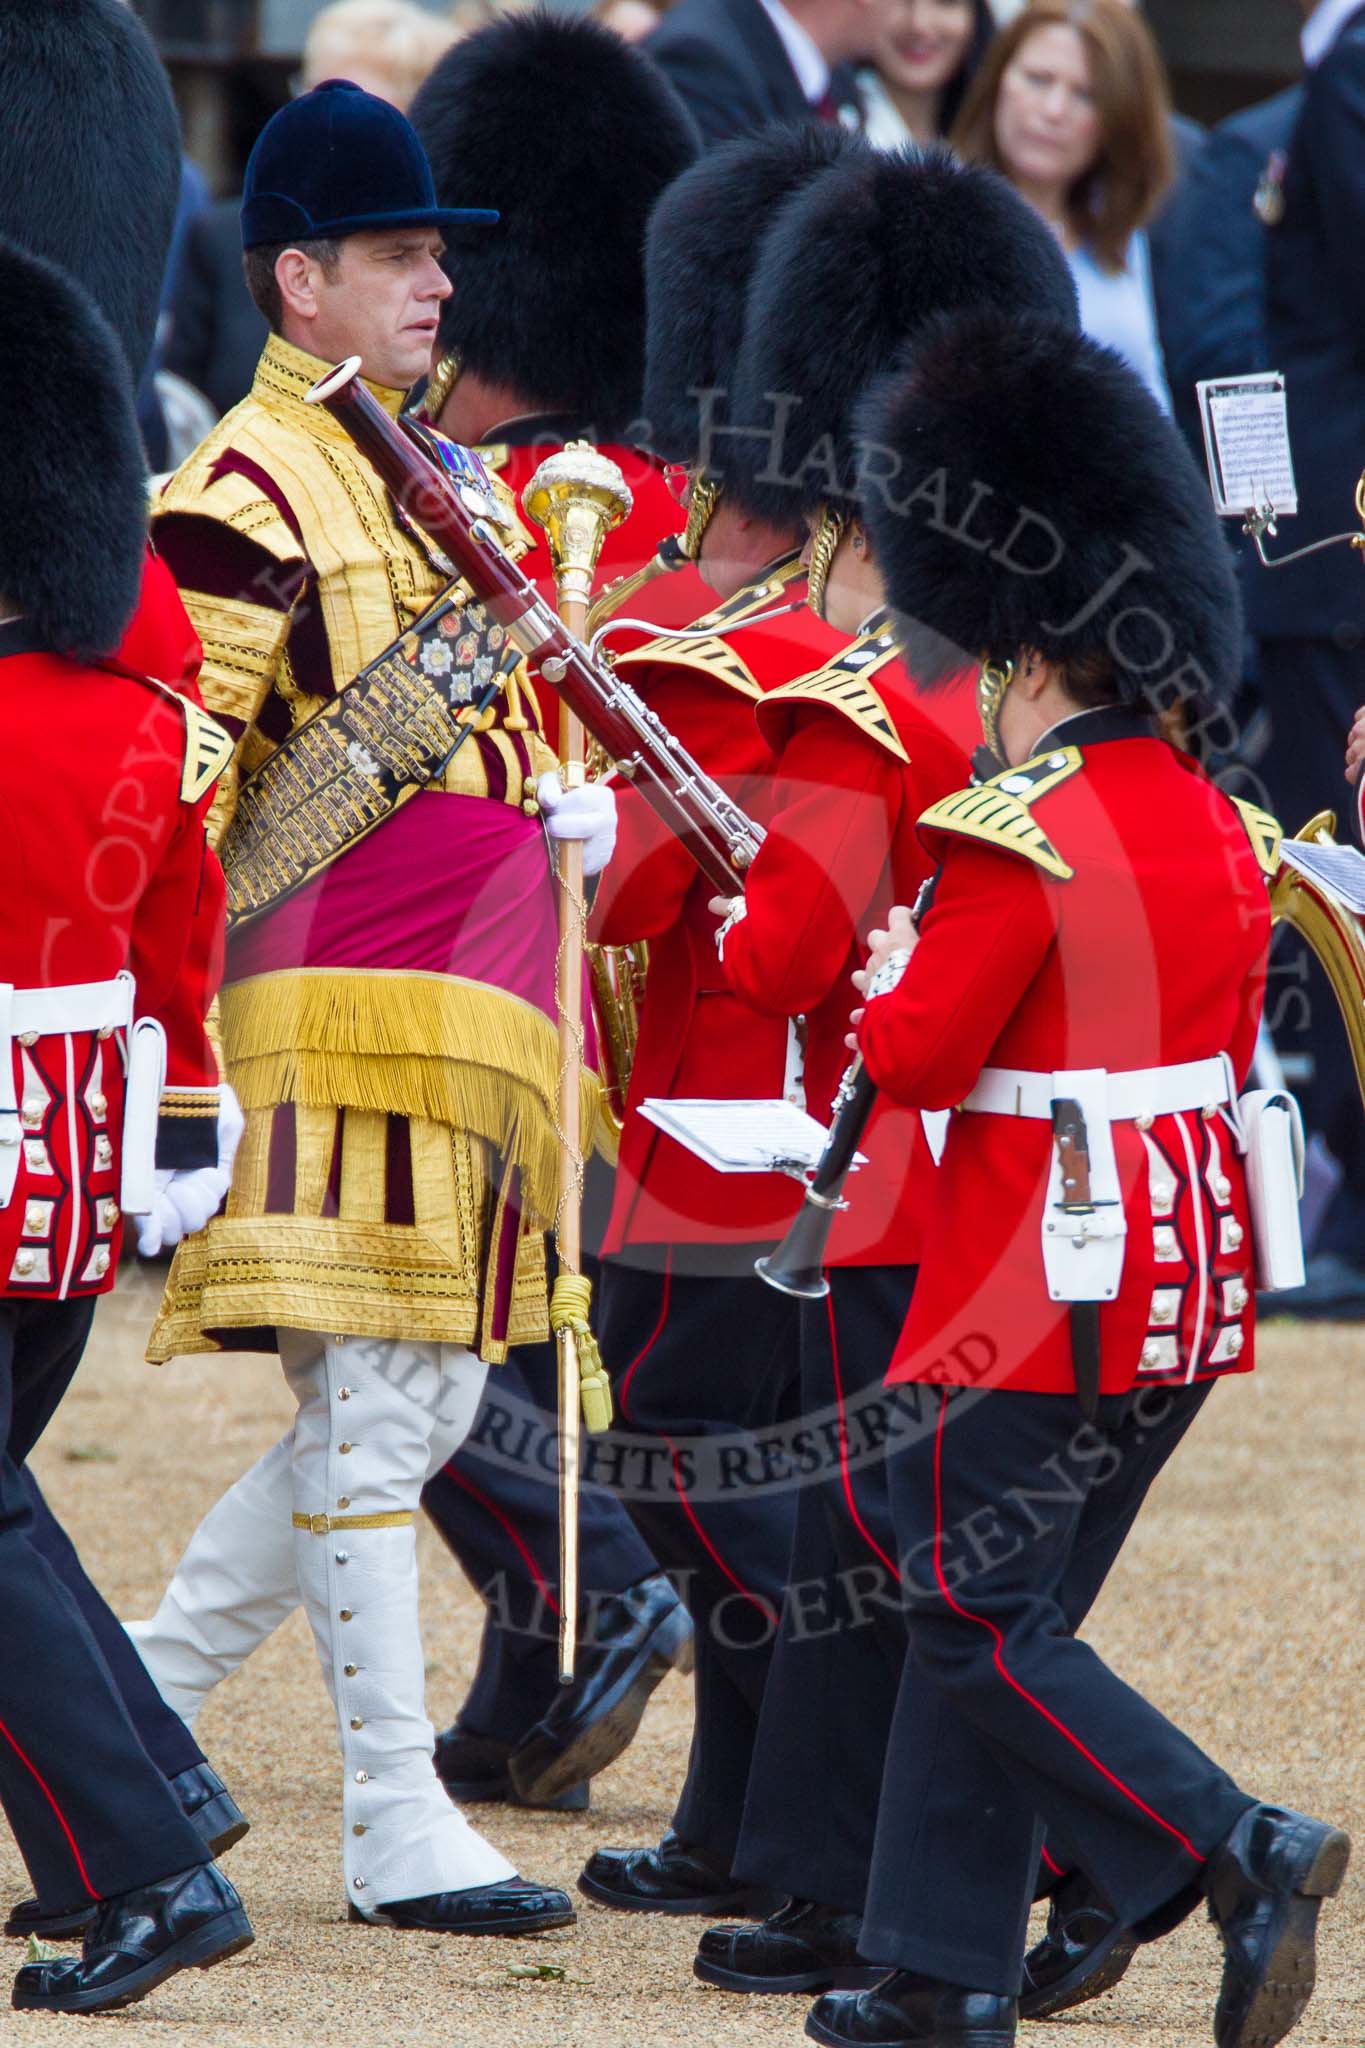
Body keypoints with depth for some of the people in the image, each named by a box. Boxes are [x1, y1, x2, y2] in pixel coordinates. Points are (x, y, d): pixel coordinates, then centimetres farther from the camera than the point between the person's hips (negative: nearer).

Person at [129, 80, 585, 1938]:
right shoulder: (249, 497, -10)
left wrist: (560, 809, 14)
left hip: (472, 1017, 9)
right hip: (348, 1019, -9)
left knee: (430, 1403, 11)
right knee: (369, 1408, -6)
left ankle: (142, 1690, 22)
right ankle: (398, 1830, -4)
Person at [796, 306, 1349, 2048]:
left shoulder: (1020, 830, -17)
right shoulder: (1217, 824, 9)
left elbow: (915, 1058, -16)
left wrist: (887, 987, 4)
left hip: (1044, 1280, -8)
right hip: (1194, 1266, 8)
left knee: (985, 1626, -2)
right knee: (988, 1606, 14)